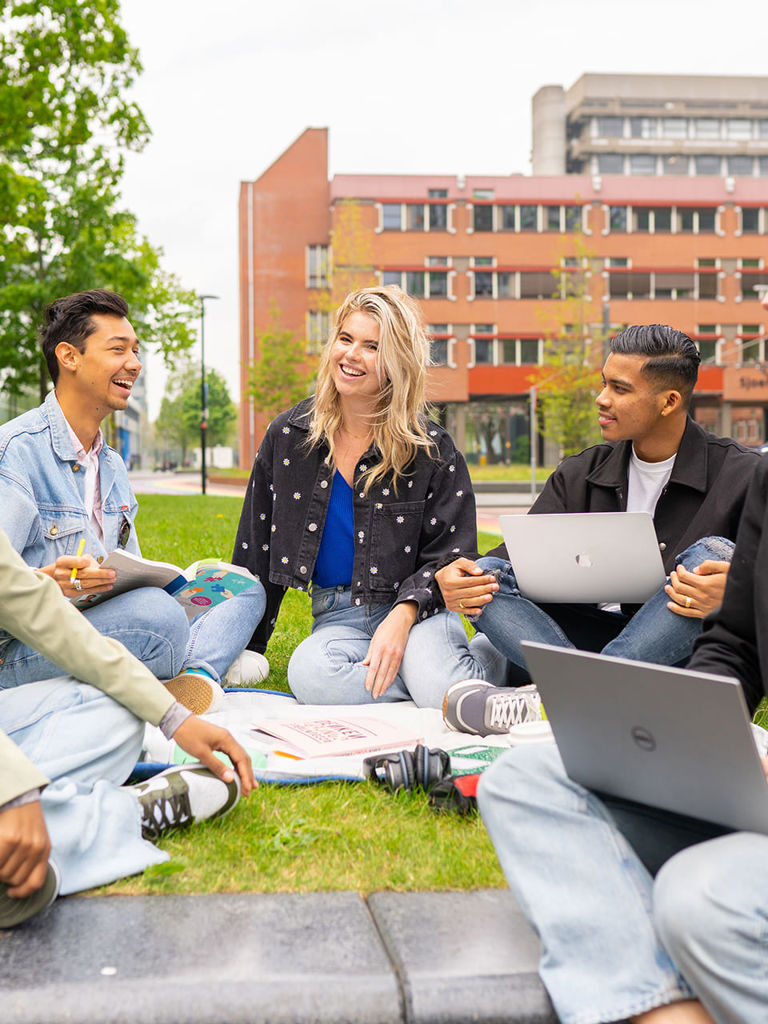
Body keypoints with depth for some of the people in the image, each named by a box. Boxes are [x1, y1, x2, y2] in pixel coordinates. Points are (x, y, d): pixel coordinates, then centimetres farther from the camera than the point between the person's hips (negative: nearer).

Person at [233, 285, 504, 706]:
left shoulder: (430, 448, -1)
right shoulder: (288, 435, 5)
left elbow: (450, 556, -2)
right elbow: (255, 552, 11)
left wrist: (403, 615, -21)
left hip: (417, 612, -3)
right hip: (337, 619, 3)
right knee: (309, 674, -32)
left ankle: (482, 662, -1)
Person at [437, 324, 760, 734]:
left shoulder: (741, 474, -3)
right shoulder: (580, 475, 10)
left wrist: (734, 588, -36)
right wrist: (454, 577, -19)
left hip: (683, 651, -3)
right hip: (595, 635, 4)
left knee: (714, 552, -31)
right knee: (490, 576, -15)